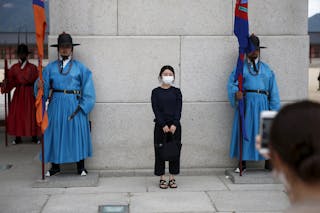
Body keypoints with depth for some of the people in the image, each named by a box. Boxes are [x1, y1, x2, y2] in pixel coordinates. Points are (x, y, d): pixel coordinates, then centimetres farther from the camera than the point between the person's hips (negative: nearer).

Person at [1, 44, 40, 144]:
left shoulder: (32, 67, 1)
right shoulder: (14, 67, 5)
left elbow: (37, 81, -3)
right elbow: (10, 81, -2)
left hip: (30, 93, -2)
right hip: (18, 93, 2)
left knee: (31, 113, 0)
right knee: (17, 114, 0)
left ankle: (34, 136, 10)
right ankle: (18, 137, 9)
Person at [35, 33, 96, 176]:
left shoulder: (80, 68, 4)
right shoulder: (50, 68, 9)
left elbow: (87, 88, 1)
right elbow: (44, 86, 3)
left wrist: (82, 106, -7)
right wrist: (39, 86, -20)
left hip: (74, 104, -1)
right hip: (56, 105, 2)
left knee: (77, 131, -1)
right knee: (55, 132, 3)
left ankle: (80, 166, 8)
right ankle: (55, 166, 14)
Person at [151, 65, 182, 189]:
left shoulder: (176, 92, 5)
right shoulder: (156, 92, 2)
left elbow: (178, 109, -3)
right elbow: (156, 110, -6)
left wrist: (174, 124, -16)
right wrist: (163, 125, -15)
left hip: (175, 125, 1)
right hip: (160, 125, -1)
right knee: (160, 151, 2)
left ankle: (172, 178, 13)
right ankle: (162, 179, 11)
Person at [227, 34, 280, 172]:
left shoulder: (266, 69, 17)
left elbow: (273, 90, 11)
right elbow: (231, 84, -1)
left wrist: (274, 109, 1)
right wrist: (236, 93, -24)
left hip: (262, 103, 1)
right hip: (245, 102, -1)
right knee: (244, 131, -2)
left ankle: (269, 162, 5)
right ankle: (242, 163, 5)